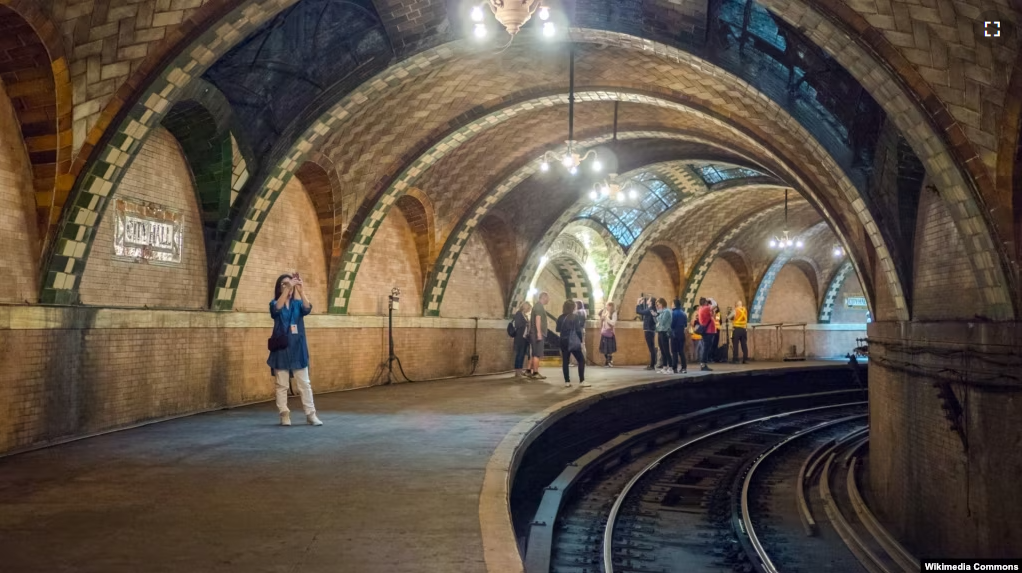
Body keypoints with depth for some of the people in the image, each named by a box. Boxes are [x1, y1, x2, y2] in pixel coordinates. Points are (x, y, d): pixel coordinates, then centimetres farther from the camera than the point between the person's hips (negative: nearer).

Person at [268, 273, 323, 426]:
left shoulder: (297, 304, 6)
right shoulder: (275, 303, 1)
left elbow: (307, 308, -16)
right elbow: (277, 308, -24)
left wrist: (301, 290, -30)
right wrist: (287, 288, -32)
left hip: (298, 349, 2)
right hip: (281, 349, -2)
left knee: (305, 384, 3)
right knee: (282, 385, 2)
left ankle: (311, 415, 6)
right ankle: (284, 415, 9)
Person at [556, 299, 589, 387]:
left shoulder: (560, 318, 5)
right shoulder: (575, 316, -7)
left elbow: (558, 331, 7)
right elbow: (578, 330, -8)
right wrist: (581, 341, -2)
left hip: (564, 342, 4)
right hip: (574, 342, -4)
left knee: (565, 362, 6)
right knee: (581, 360, 2)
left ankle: (567, 382, 4)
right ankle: (582, 381, -5)